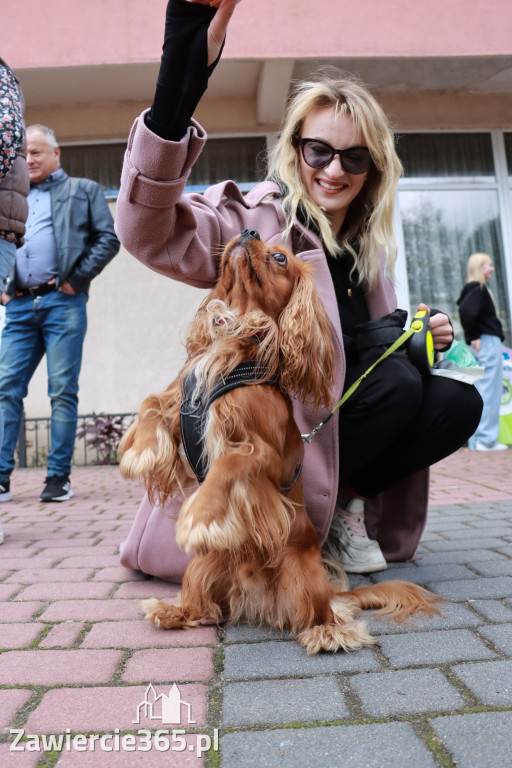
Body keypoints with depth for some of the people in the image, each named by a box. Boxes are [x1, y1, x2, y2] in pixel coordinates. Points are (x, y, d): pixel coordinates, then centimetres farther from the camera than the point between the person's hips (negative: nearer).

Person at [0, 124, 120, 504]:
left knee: (63, 391, -5)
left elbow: (108, 238, 3)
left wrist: (76, 280, -6)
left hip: (62, 303, -4)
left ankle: (59, 477, 3)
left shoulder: (84, 190, 15)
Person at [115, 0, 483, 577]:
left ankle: (341, 505, 0)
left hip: (338, 413, 7)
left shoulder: (366, 249, 10)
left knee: (458, 401, -13)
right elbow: (146, 231, -29)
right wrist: (178, 85, -41)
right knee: (397, 384, -25)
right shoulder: (257, 219, -10)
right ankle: (299, 515, -6)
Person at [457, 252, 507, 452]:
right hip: (488, 343, -10)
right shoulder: (478, 288, -11)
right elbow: (466, 311, -26)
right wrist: (474, 337, -17)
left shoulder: (475, 288, 18)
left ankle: (475, 440, 14)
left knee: (480, 393, 10)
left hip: (483, 344, 10)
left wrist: (471, 338, 11)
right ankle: (486, 440, -3)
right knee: (490, 393, -7)